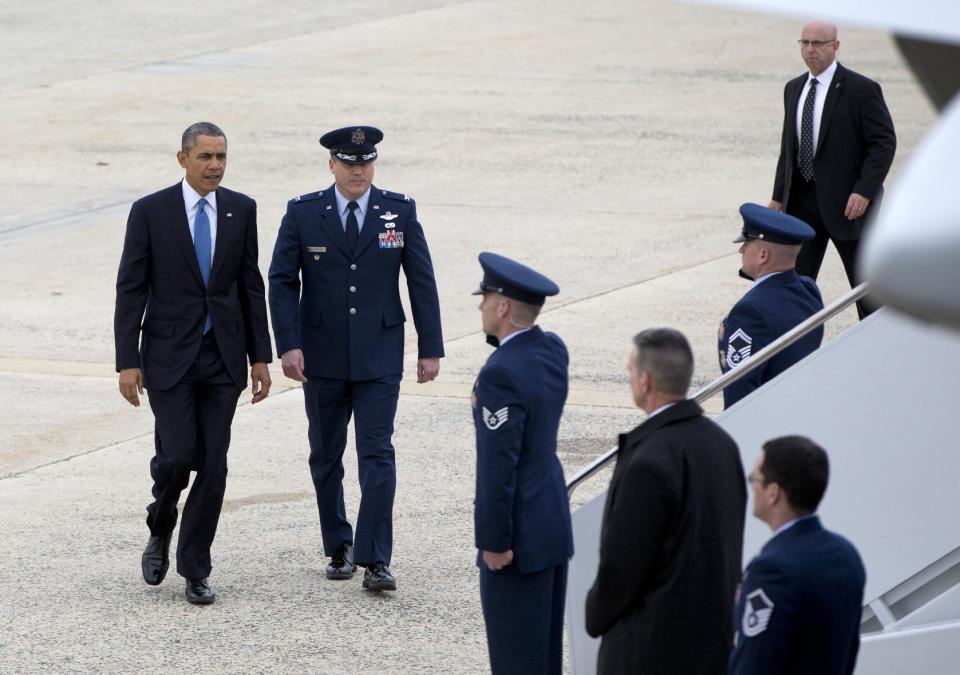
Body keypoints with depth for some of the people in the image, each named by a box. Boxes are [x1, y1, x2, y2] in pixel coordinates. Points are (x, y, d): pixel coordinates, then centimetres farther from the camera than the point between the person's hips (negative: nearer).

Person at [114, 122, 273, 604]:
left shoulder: (241, 210, 4)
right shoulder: (150, 212, -5)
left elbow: (251, 287, 9)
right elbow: (130, 290, -4)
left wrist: (260, 357, 5)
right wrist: (127, 362, -9)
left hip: (223, 356, 3)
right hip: (169, 356, -3)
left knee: (213, 464, 0)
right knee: (178, 454, -12)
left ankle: (195, 569, 10)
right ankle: (160, 531, 19)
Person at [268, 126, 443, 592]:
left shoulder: (400, 212, 0)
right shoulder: (303, 214, -1)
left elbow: (422, 282, 4)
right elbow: (282, 282, -2)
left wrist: (431, 348, 1)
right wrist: (288, 345, -12)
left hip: (379, 358, -1)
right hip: (322, 357, 1)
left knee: (377, 455, -9)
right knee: (326, 456, 11)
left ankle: (375, 561, -11)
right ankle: (338, 546, 26)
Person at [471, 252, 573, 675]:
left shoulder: (501, 374, -23)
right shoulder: (552, 351, 3)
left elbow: (498, 465, -22)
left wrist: (494, 541, -16)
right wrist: (499, 338, 6)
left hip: (520, 533, -9)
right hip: (555, 522, 9)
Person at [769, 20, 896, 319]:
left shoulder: (862, 90, -10)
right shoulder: (794, 89, 11)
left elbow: (884, 143, -13)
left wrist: (864, 191, -22)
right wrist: (778, 196, 11)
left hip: (847, 202, -6)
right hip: (802, 200, 6)